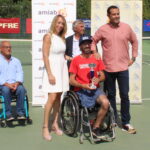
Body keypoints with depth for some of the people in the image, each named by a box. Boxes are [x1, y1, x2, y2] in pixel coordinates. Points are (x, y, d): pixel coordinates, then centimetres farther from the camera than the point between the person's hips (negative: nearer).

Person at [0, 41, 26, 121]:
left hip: (15, 84, 2)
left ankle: (20, 113, -26)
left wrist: (17, 83, -12)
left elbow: (20, 73, 9)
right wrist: (7, 84, -17)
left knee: (21, 89, -30)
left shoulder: (16, 61, 21)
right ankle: (8, 114, -30)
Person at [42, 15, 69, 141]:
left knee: (58, 97, 7)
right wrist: (50, 74, -17)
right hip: (52, 68, -6)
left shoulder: (62, 38, 12)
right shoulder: (48, 36, -7)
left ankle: (55, 124, 16)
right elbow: (45, 56, -12)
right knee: (52, 98, -13)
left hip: (62, 68, 6)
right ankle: (45, 127, -6)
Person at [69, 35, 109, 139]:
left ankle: (96, 128, -7)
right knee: (89, 106, -28)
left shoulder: (96, 58, 10)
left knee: (106, 103, -25)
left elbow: (103, 75, 13)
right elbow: (72, 80, -2)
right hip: (81, 90, -3)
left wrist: (98, 79, -10)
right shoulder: (76, 60, 0)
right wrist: (83, 86, -17)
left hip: (95, 88, 3)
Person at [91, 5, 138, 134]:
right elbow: (93, 42, 10)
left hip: (123, 67, 0)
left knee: (125, 95, -1)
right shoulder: (102, 29, -2)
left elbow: (134, 42, 14)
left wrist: (133, 57, 10)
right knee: (111, 95, 11)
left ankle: (126, 123, 8)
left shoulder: (127, 28, 1)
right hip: (108, 68, 0)